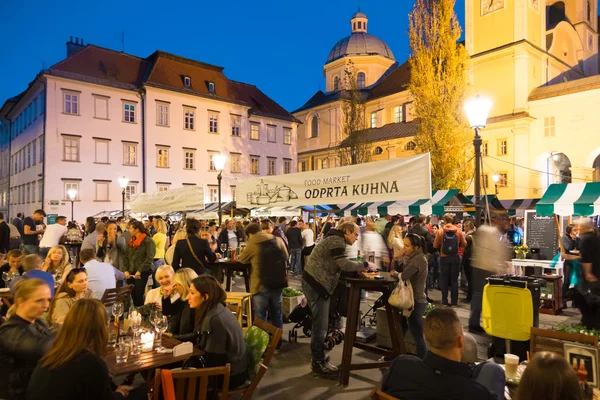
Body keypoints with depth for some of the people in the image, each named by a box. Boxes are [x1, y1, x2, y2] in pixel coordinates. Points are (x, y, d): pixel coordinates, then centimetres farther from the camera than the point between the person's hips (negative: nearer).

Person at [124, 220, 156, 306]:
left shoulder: (148, 241, -9)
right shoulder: (132, 241, 15)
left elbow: (149, 258, -17)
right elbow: (126, 256, 15)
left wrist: (139, 271, -19)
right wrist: (126, 270, 2)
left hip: (142, 273, -7)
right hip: (131, 273, 7)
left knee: (138, 295, -9)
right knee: (132, 295, 8)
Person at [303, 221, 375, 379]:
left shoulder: (335, 240, 19)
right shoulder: (337, 240, -13)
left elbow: (337, 265, 16)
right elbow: (344, 264, -22)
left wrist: (358, 268, 5)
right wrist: (364, 264, -10)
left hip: (315, 283, 11)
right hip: (316, 284, -11)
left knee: (319, 324, 16)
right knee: (320, 326, -2)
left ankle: (318, 361, 27)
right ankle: (319, 364, 9)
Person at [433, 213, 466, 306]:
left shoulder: (440, 231, -9)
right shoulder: (458, 231, -5)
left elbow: (435, 245, -7)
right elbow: (464, 244, 0)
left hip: (444, 258, -1)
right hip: (455, 258, 1)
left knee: (444, 280, 9)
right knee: (454, 280, 9)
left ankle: (444, 301, 12)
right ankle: (454, 301, 12)